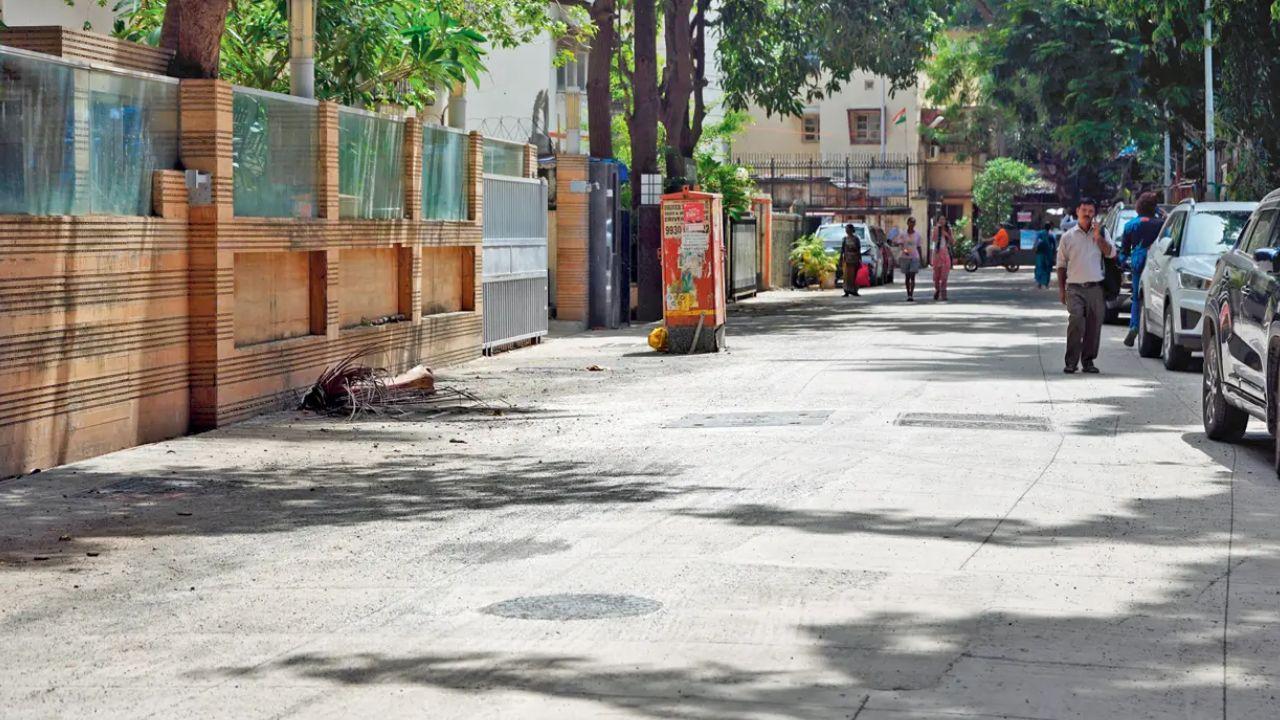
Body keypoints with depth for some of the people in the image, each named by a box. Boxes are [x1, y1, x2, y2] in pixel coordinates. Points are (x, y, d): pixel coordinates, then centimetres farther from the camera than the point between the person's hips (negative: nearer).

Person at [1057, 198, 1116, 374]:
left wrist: (1098, 237, -12)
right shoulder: (1068, 237, 10)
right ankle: (1071, 361, -13)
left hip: (1095, 287, 2)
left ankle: (1088, 361, 14)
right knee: (1076, 321, -18)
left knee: (1094, 326, 2)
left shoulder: (1101, 233, 12)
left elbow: (1111, 253, -2)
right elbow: (1061, 264, 14)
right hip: (1075, 288, -2)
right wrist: (1061, 289, 8)